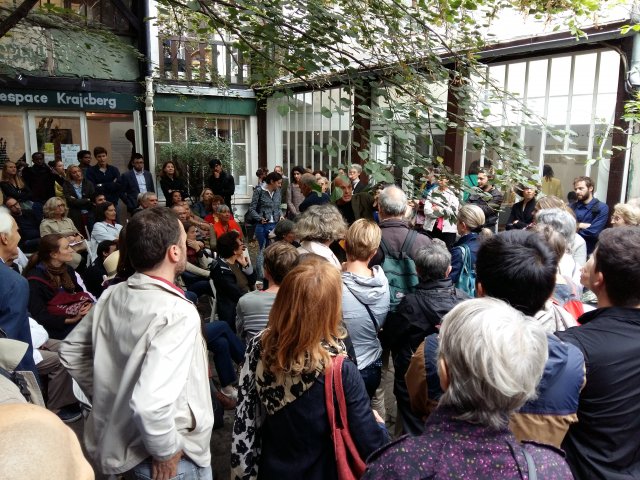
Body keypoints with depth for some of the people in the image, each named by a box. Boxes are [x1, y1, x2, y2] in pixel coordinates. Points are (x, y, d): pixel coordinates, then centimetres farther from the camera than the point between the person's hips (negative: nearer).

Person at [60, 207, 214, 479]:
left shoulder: (112, 296, -5)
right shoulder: (178, 312, -29)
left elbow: (71, 353, 8)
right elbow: (149, 403, -36)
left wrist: (106, 398, 13)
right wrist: (167, 452, -20)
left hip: (116, 441, 7)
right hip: (157, 456, -7)